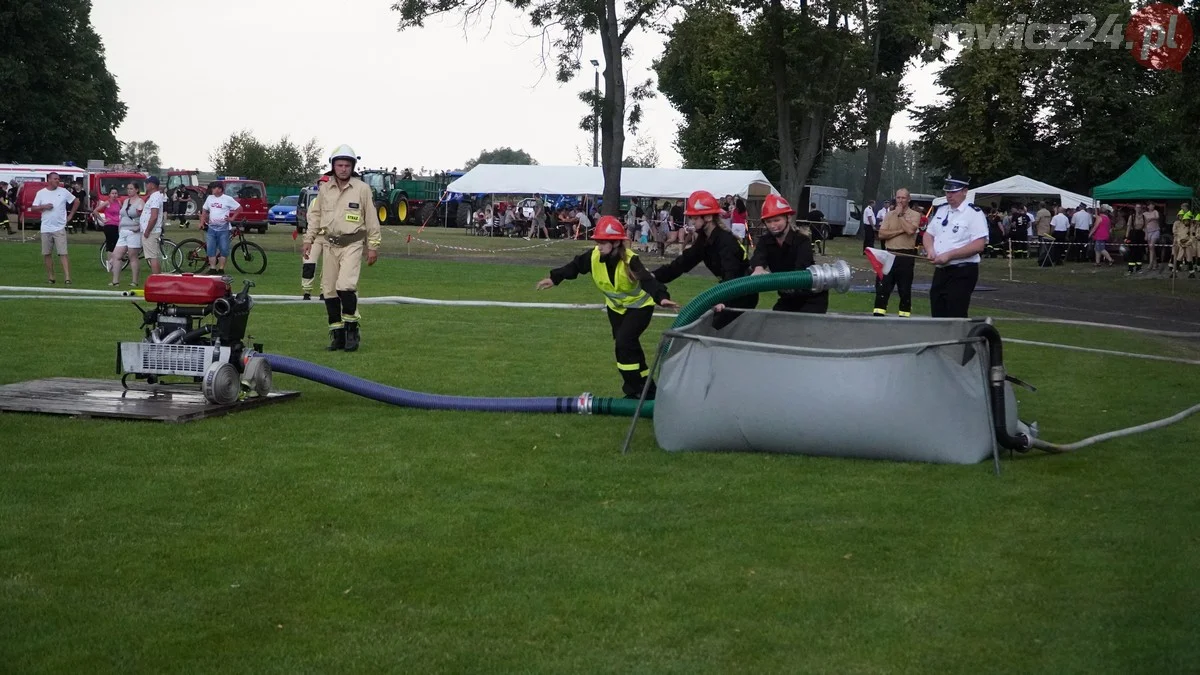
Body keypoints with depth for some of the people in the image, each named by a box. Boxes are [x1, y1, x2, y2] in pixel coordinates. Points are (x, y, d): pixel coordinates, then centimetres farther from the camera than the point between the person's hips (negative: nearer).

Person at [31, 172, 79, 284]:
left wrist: (70, 216, 7)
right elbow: (33, 208, 4)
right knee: (47, 254, 6)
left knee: (63, 254, -10)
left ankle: (67, 278, -16)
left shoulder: (63, 191, 2)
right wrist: (44, 206, -13)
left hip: (60, 228, -2)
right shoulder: (41, 193, 4)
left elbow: (76, 202, 12)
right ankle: (50, 277, 16)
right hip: (46, 229, 2)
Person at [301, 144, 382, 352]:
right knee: (329, 290, 4)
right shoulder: (324, 188, 8)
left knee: (345, 286, -20)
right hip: (330, 245, 4)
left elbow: (371, 219, 1)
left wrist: (373, 246, 0)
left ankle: (351, 328, -5)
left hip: (352, 244, -4)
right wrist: (308, 239, 9)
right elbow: (315, 215, 16)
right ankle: (337, 333, 13)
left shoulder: (362, 189, -2)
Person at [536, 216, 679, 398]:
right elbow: (575, 266, -2)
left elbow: (648, 280, -47)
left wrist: (661, 297, -63)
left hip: (639, 305, -6)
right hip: (616, 306, 6)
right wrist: (554, 278, -5)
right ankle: (646, 388, 21)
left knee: (624, 341, -21)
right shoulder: (594, 256, -19)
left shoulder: (630, 261, -35)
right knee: (626, 345, 7)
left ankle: (634, 390, -8)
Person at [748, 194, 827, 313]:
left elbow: (801, 269, -41)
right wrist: (759, 269, -59)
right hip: (789, 298, 5)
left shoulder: (802, 241, -23)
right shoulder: (765, 241, -9)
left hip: (812, 298, -5)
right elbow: (758, 256, -32)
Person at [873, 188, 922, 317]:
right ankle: (878, 315, 1)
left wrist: (900, 215, -9)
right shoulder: (889, 214, 11)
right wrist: (900, 231, -12)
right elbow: (881, 234, -1)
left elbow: (910, 230, -20)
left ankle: (904, 315, 13)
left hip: (906, 256, -3)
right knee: (882, 287, -1)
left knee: (905, 290, 5)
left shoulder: (915, 215, 0)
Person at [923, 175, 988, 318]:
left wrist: (948, 255, -20)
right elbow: (928, 234, 21)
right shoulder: (941, 210, 13)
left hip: (962, 273, -8)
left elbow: (978, 246, -19)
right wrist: (930, 250, -2)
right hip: (940, 271, 8)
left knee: (956, 318, -8)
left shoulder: (974, 213, -11)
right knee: (938, 316, 11)